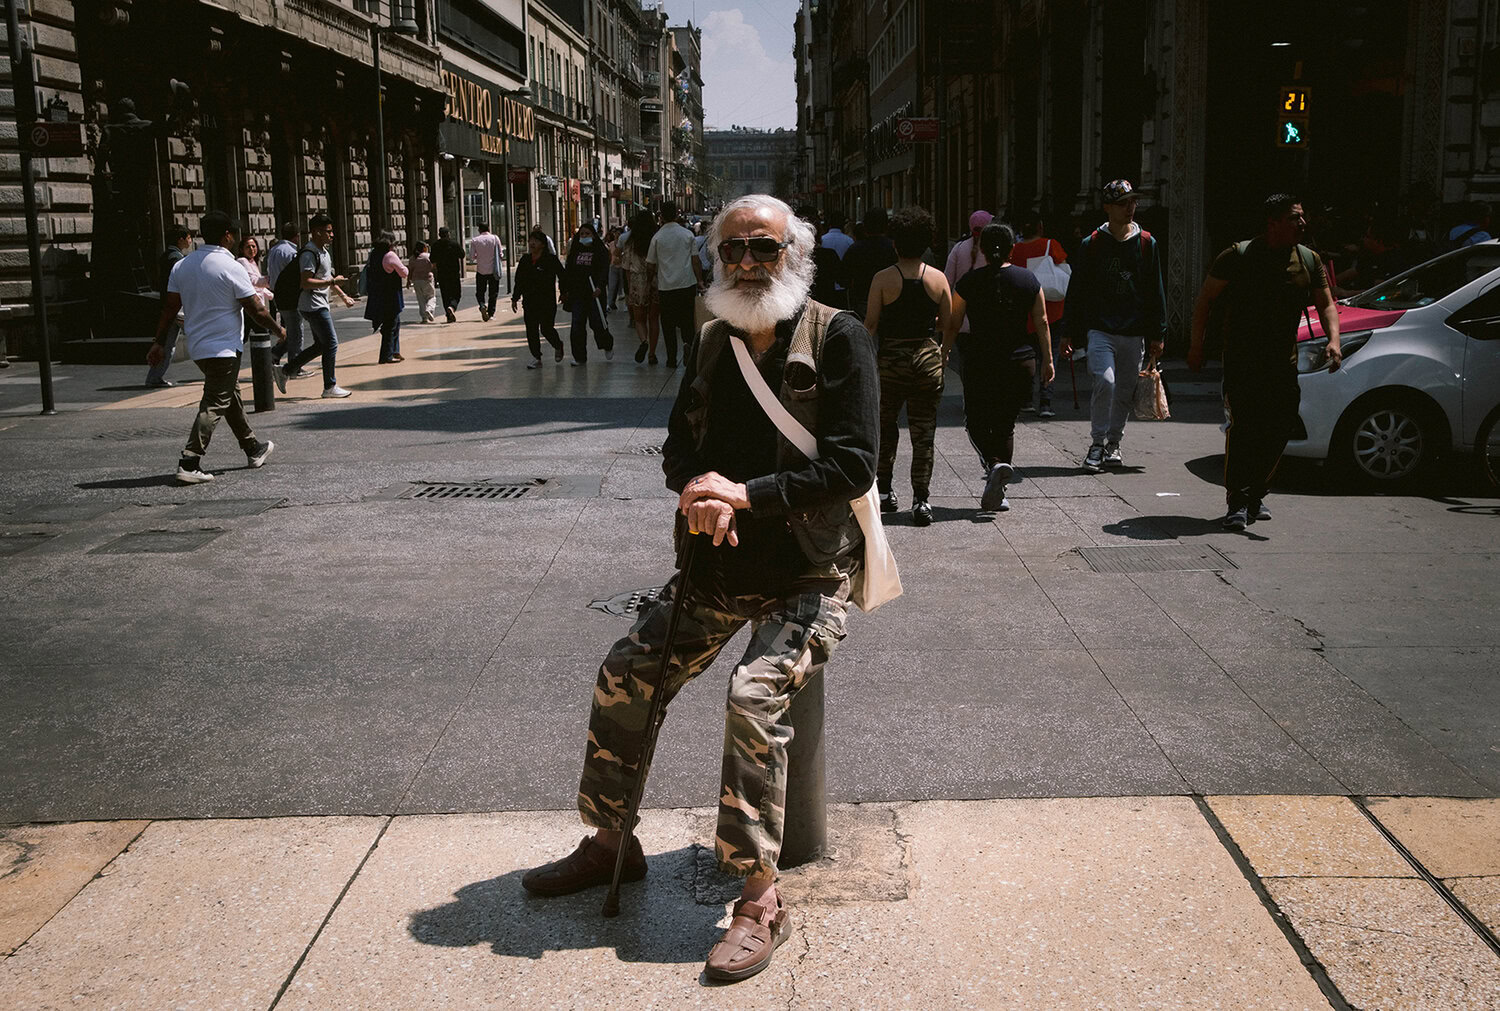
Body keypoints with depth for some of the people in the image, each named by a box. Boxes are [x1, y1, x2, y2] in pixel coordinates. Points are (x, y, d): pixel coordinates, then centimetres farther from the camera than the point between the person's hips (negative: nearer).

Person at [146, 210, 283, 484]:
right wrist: (278, 330, 3)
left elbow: (169, 308, 7)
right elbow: (256, 310, -12)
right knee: (214, 405, -7)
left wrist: (159, 343, 11)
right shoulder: (231, 267, -14)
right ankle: (189, 463, -15)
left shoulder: (182, 265, 6)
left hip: (197, 347, 8)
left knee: (231, 393, 21)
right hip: (224, 348, -8)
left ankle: (253, 448, 34)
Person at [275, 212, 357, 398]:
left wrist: (343, 296, 24)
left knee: (321, 345, 14)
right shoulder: (309, 253, -17)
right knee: (331, 343, -6)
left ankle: (285, 371, 20)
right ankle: (330, 387, 1)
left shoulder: (324, 251, 16)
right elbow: (305, 282, -25)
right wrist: (332, 281, -24)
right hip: (313, 306, -11)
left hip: (320, 305, 11)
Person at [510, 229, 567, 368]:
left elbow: (562, 276, -1)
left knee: (546, 329, -5)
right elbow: (519, 281, 15)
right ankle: (536, 358, 10)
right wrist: (515, 298, 13)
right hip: (530, 302, 5)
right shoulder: (525, 260, 9)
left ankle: (557, 345, 26)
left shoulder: (551, 259, -5)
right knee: (531, 331, 1)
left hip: (547, 301, -5)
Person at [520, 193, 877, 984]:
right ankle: (610, 843, 19)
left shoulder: (838, 340, -9)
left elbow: (852, 465, -16)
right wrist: (700, 490, -11)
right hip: (723, 563, 6)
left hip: (808, 572, -6)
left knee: (754, 694, -27)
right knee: (625, 674, -2)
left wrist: (745, 494, -23)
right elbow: (679, 445, 14)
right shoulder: (712, 344, 10)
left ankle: (759, 900, -16)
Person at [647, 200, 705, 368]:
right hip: (687, 283, 1)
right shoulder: (688, 234, 1)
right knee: (687, 318, 10)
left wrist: (654, 285, 19)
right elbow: (695, 260, 3)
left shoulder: (657, 237, 0)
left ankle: (672, 359, 7)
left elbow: (651, 263, 6)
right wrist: (700, 280, 11)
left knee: (668, 323, 6)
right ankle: (687, 342, -18)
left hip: (665, 285, -1)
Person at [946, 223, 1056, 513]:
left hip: (979, 362, -2)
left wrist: (944, 354, 13)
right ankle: (996, 493, 11)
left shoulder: (969, 281, -4)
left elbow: (953, 324, -1)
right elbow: (1042, 323, 3)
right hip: (1020, 362, 2)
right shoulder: (1029, 279, 2)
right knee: (1006, 424, 14)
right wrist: (1047, 360, 10)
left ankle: (995, 464, -16)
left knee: (976, 421, 12)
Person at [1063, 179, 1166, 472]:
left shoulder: (1147, 243, 7)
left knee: (1125, 392, 7)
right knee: (1104, 381, -20)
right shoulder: (1092, 244, 1)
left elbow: (1156, 292, 11)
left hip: (1134, 333, 3)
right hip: (1100, 330, -3)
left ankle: (1113, 443, 24)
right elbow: (1077, 291, 4)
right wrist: (1070, 334, 1)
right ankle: (1097, 445, -9)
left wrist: (1158, 335, 7)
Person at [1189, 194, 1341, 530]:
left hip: (1284, 364, 5)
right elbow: (1205, 299, 0)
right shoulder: (1239, 256, -5)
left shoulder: (1309, 260, 9)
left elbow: (1326, 305, 12)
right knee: (1243, 428, -14)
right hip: (1241, 361, -5)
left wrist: (1333, 339, -7)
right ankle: (1237, 502, -11)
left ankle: (1256, 495, 24)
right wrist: (1196, 345, -3)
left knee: (1279, 431, 6)